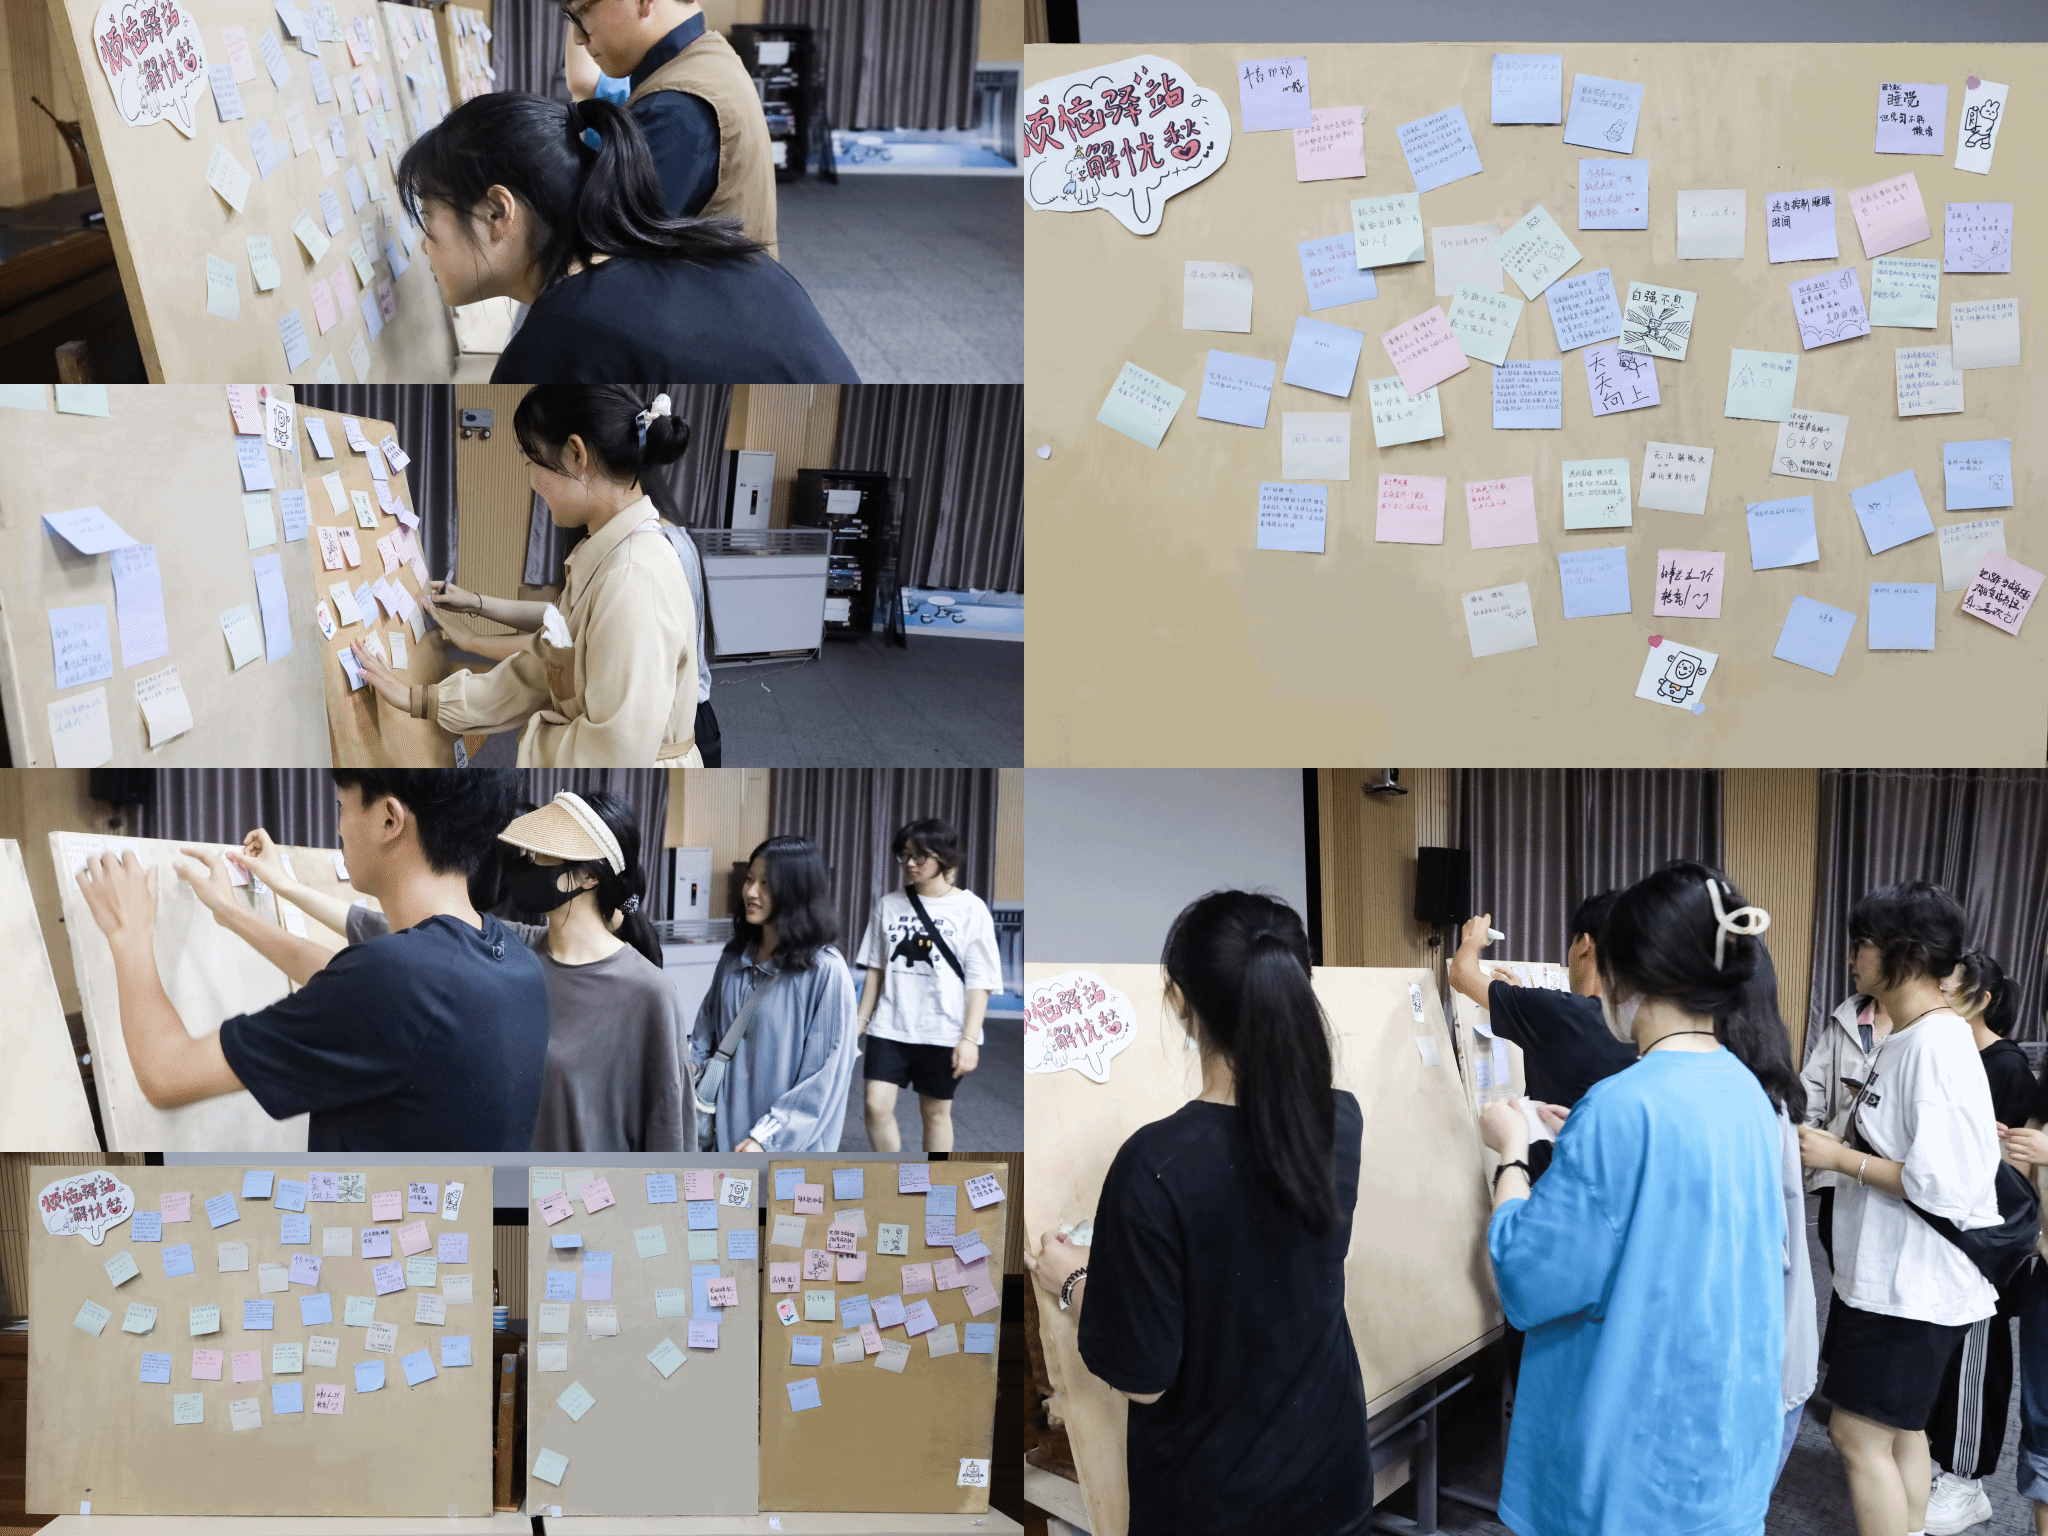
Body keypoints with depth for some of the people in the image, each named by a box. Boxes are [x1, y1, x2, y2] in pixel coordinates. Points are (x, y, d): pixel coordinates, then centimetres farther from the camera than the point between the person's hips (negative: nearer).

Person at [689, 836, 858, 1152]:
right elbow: (707, 1028, 17)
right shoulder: (735, 958, 5)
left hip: (787, 1145, -5)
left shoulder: (826, 971, -15)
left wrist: (768, 1138, -16)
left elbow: (826, 1074, -15)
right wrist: (690, 1067, -3)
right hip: (724, 1133, 6)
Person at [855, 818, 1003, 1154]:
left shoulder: (970, 909, -5)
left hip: (942, 1034, -3)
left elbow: (979, 983, -7)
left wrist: (969, 1038, -13)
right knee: (877, 1105, -7)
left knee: (936, 1113, 7)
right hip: (890, 1028, 3)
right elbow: (875, 968, 13)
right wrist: (862, 1019, 11)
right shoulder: (889, 905, 5)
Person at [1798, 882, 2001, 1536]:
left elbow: (1942, 1183, -26)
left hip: (1914, 1284, -10)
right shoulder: (1908, 1038, 8)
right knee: (1898, 1430, 18)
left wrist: (1839, 1157, -18)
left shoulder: (1938, 1045, -22)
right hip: (1889, 1274, 10)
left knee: (1859, 1433, -3)